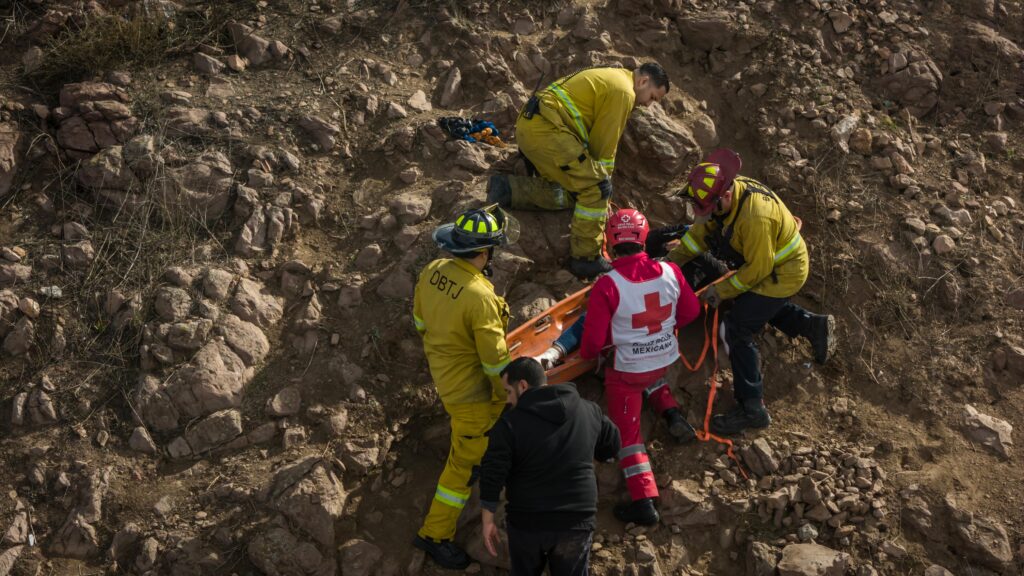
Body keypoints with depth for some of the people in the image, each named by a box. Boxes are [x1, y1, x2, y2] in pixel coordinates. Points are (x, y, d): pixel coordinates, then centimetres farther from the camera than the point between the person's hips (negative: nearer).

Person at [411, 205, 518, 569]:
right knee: (465, 461, 8)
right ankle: (435, 535, 20)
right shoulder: (479, 297, -35)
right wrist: (507, 395, -7)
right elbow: (495, 360, -24)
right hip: (471, 391, -7)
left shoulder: (433, 271, -12)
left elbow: (420, 321, 6)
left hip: (443, 372, 8)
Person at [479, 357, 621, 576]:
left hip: (527, 522, -2)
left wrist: (488, 521, -1)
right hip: (577, 520, 2)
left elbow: (492, 476, -11)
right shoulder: (588, 411, 0)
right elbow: (612, 446, 16)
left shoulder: (510, 423, -12)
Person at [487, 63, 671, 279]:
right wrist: (603, 181, 8)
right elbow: (604, 144, -4)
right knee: (596, 188, -10)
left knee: (564, 195, 14)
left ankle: (506, 189, 8)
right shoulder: (624, 92, -7)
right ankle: (586, 258, -7)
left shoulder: (610, 78, 25)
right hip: (546, 130, -11)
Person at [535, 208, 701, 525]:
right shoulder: (669, 272, -13)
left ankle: (644, 502, 5)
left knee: (628, 431, 10)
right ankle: (672, 414, 19)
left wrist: (586, 354, 5)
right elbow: (690, 311, 2)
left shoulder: (607, 285, -26)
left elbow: (594, 337, -18)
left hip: (627, 369, -5)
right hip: (665, 359, 5)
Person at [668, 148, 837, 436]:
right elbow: (701, 231, 4)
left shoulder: (755, 217, -38)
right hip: (762, 263, 10)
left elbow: (757, 269, -28)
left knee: (735, 330, -14)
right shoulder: (724, 194, -12)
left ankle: (751, 408, -10)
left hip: (782, 273, -9)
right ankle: (814, 325, 35)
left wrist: (722, 291, -17)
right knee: (756, 306, 32)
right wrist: (673, 260, -2)